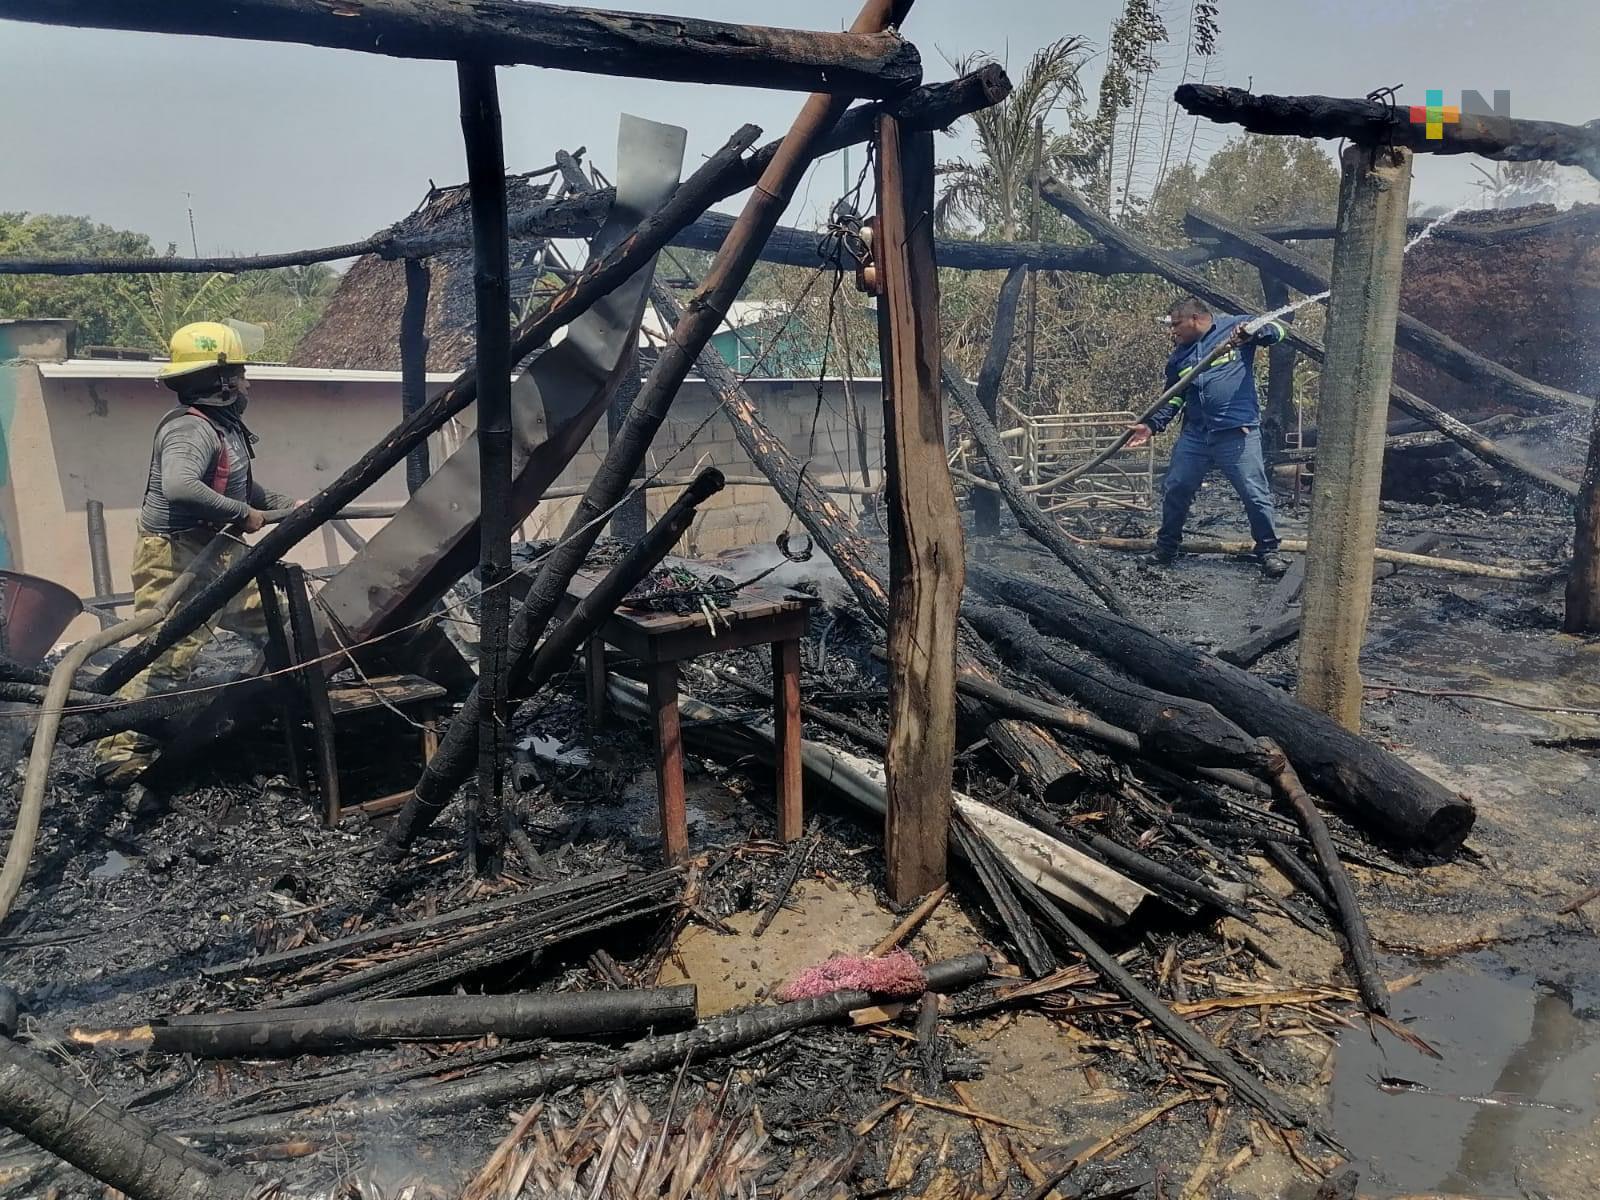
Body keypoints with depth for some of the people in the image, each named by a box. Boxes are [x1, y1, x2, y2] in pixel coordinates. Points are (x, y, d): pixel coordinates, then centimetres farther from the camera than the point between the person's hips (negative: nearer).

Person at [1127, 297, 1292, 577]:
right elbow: (1172, 399, 17)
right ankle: (1166, 548, 24)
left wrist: (1250, 333, -25)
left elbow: (1275, 330, -5)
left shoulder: (1233, 326, 1)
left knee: (1255, 494, -5)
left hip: (1237, 432, -5)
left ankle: (1268, 551, 10)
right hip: (1194, 434, 6)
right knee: (1174, 490, 8)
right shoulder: (1179, 356, 16)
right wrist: (1151, 425, 2)